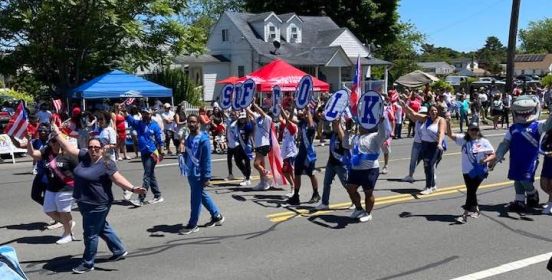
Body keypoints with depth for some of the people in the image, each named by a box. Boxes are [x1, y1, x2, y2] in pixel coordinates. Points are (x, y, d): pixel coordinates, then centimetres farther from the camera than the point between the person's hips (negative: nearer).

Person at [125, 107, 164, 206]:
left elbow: (159, 140, -2)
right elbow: (130, 119, -9)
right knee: (151, 175, 14)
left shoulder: (155, 125, -4)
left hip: (152, 153, -6)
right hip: (143, 153, 6)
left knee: (147, 176, -6)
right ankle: (158, 196, 25)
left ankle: (141, 199, -6)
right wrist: (124, 111, -25)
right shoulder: (138, 124, 7)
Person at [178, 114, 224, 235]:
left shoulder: (203, 139, -15)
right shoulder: (188, 138, 9)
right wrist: (183, 150, -3)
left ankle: (192, 225, 12)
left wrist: (206, 177, -17)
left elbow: (207, 160, -16)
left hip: (198, 174, -8)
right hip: (190, 173, 8)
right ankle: (217, 216, 31)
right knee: (202, 195, 17)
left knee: (195, 200, 0)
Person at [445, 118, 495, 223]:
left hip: (480, 171, -3)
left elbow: (492, 155, 0)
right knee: (470, 191, 12)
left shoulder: (484, 142, -3)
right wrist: (448, 123, -16)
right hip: (467, 171, 3)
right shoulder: (463, 139, 2)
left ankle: (465, 214, -5)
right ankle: (475, 209, 35)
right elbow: (450, 135, -1)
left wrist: (485, 160, -20)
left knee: (471, 191, -8)